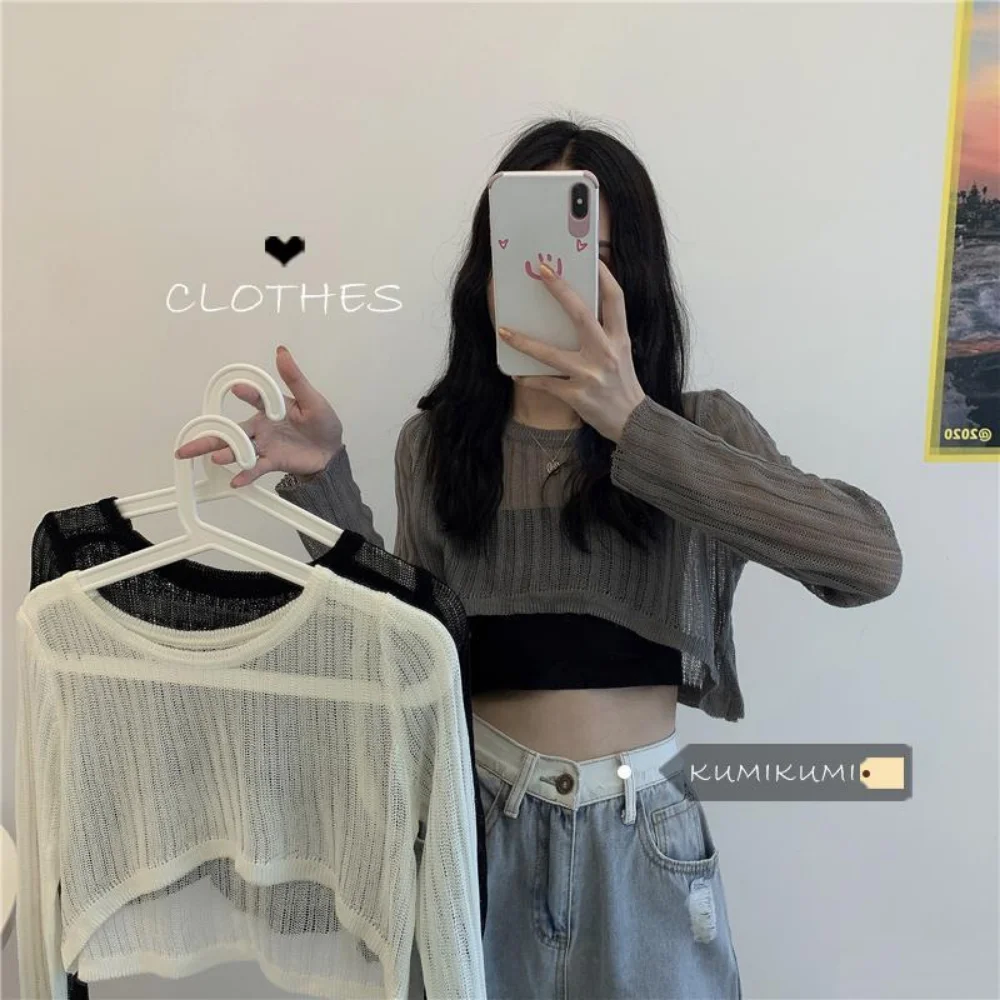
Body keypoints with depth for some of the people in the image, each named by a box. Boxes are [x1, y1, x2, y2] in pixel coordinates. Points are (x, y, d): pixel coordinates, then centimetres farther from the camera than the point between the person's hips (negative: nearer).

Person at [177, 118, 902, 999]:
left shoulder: (699, 429, -8)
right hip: (479, 823, 1)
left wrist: (634, 424, -32)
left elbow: (871, 562, -24)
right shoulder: (437, 441, -2)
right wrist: (326, 482, -12)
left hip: (639, 837, -1)